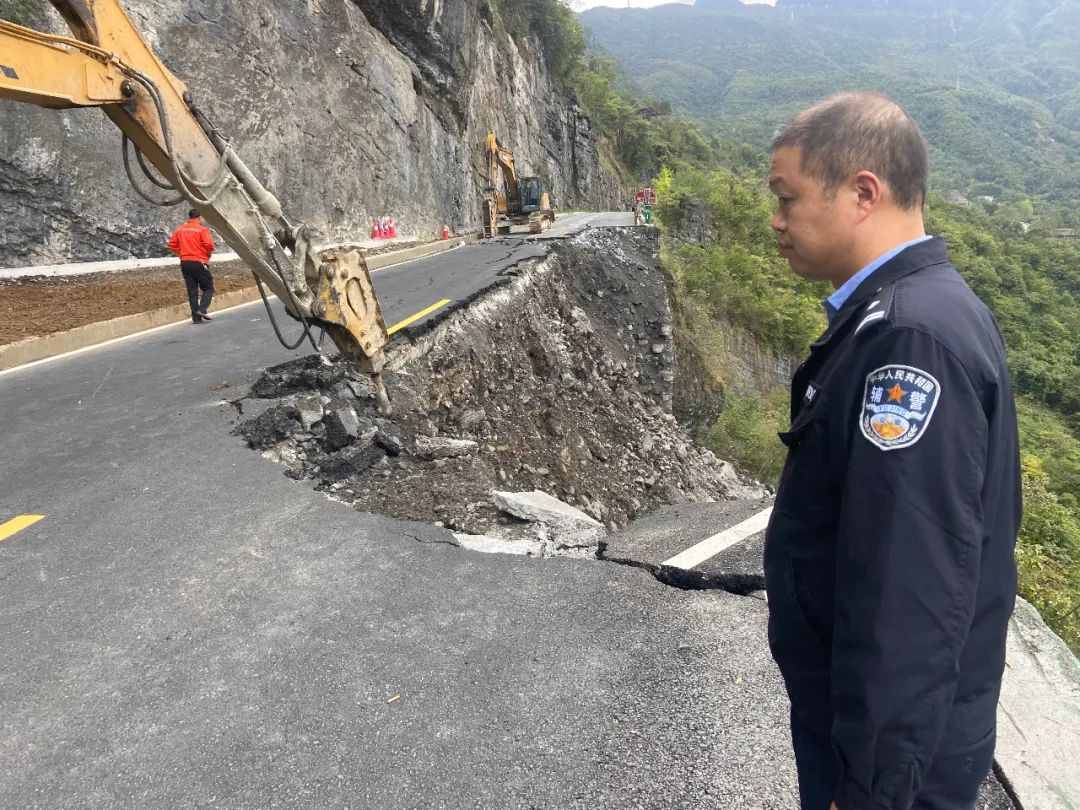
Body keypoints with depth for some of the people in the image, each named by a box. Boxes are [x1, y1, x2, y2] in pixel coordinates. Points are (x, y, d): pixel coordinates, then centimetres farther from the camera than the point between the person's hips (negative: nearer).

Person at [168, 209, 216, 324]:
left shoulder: (180, 229, 9)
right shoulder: (202, 229, -8)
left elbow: (172, 244, 9)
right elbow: (209, 244, -18)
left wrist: (182, 253, 15)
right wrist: (209, 253, 0)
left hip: (185, 263, 5)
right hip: (199, 262, -5)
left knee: (192, 291, 8)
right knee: (208, 288, 5)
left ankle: (196, 317, 6)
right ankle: (202, 310, -15)